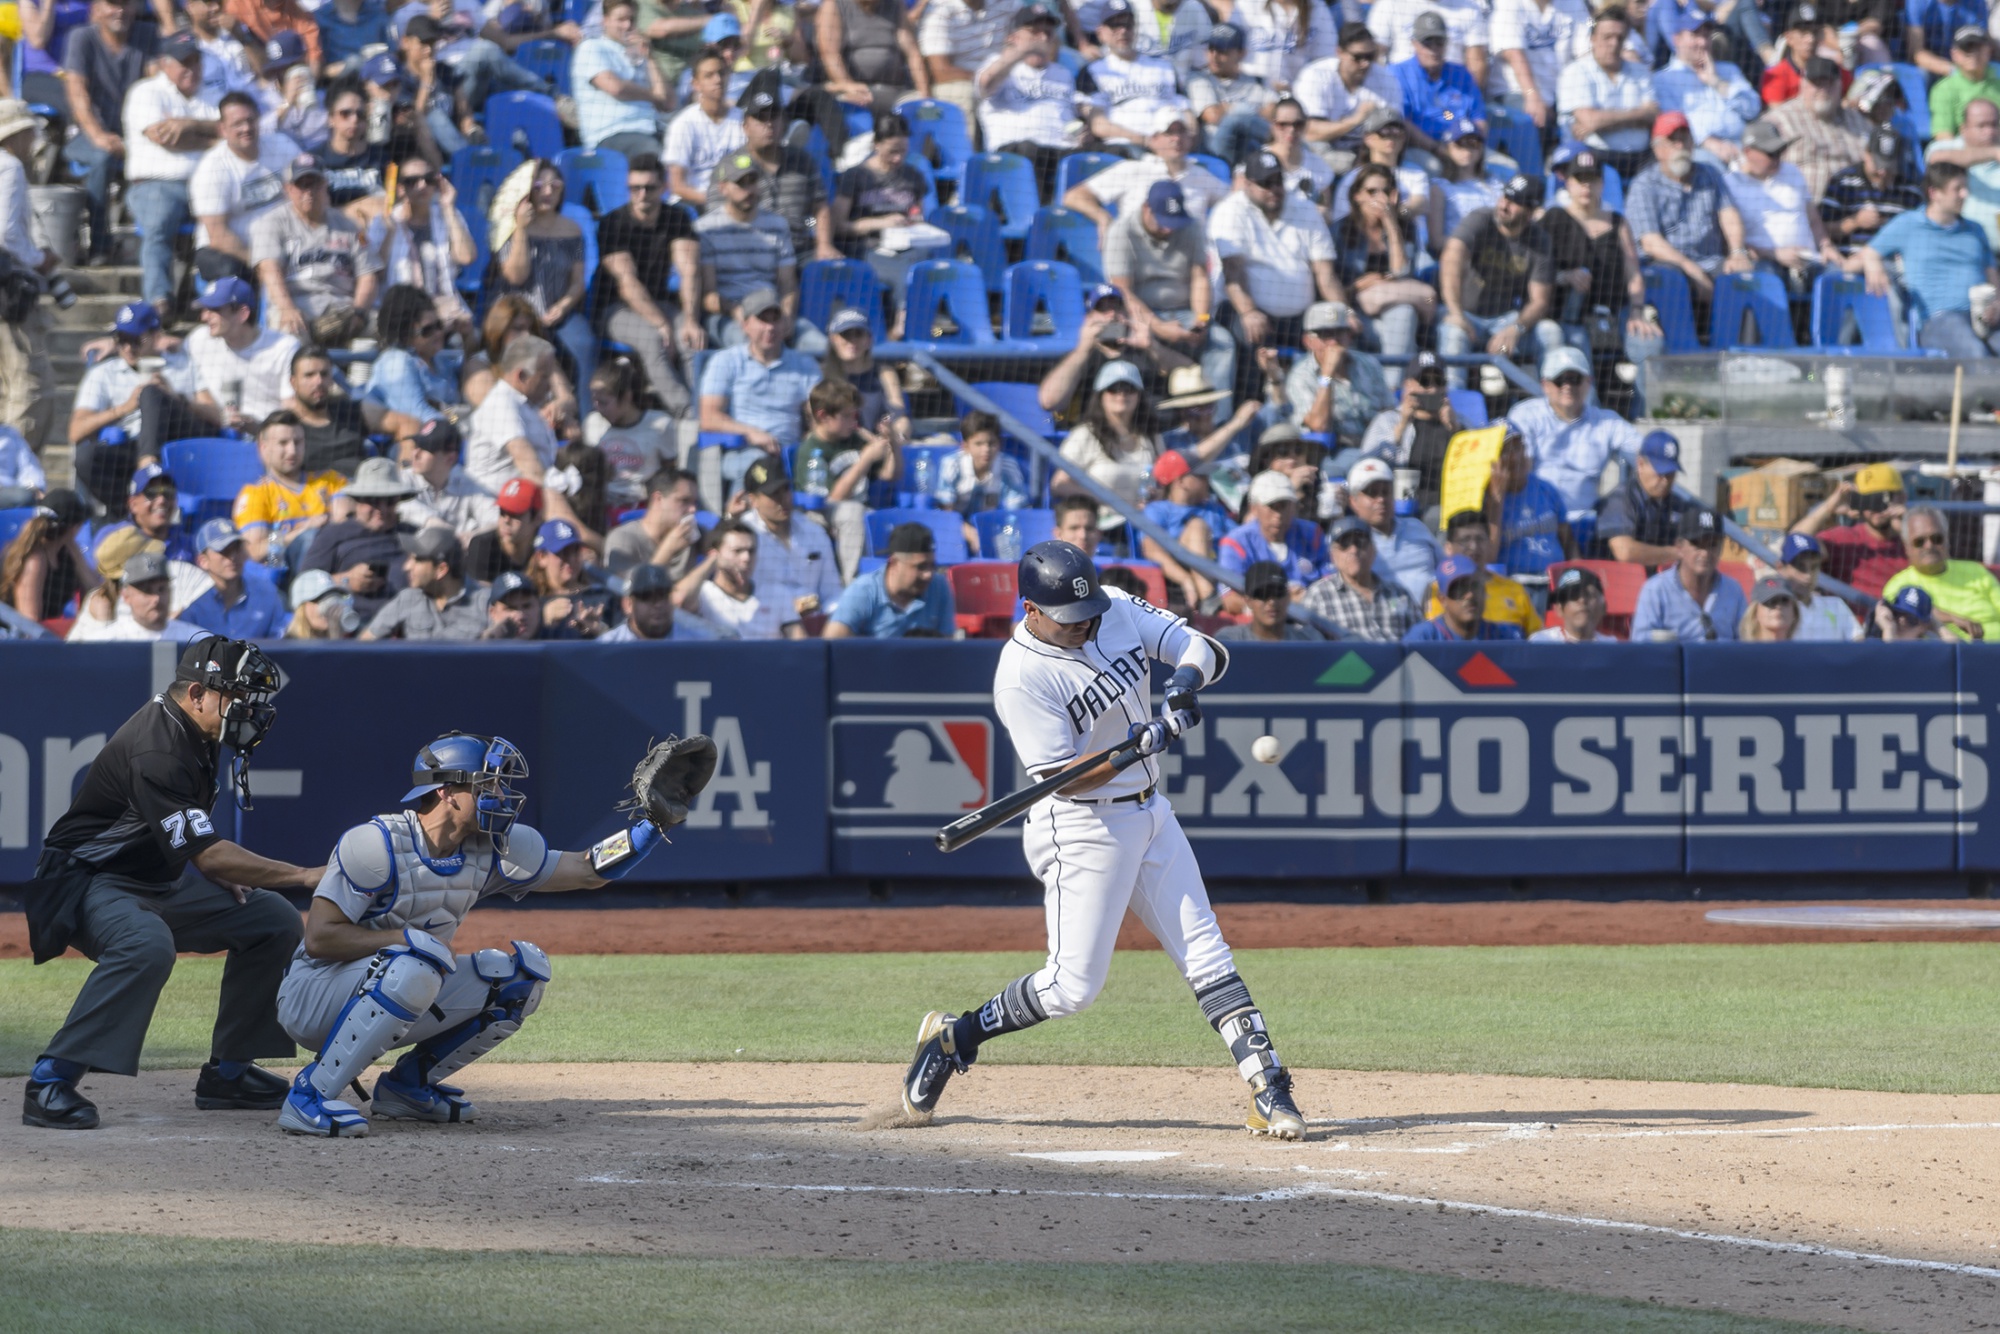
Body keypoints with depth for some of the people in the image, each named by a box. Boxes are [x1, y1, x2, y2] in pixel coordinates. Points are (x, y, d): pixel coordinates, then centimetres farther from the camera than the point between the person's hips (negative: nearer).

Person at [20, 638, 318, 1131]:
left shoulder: (192, 733, 4)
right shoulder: (156, 750, -28)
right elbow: (207, 855, -33)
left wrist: (224, 875, 4)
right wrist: (303, 876, -33)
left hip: (159, 884, 10)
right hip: (88, 883, -10)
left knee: (274, 920, 6)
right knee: (147, 944, -40)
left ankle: (227, 1072, 10)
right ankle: (50, 1082, -35)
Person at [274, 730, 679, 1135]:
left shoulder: (490, 851, 0)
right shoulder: (378, 844, -21)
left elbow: (587, 871, 3)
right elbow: (319, 938, -24)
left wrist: (655, 822, -9)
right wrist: (414, 938, -27)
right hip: (314, 992, -8)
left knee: (523, 969, -2)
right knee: (413, 967, -38)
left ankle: (408, 1084, 6)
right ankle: (311, 1094, -30)